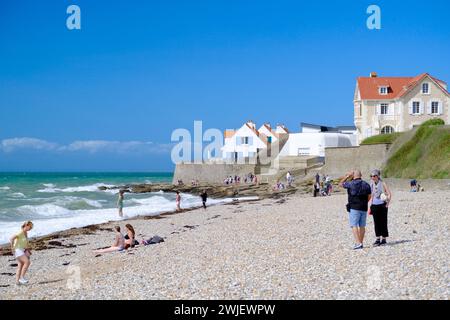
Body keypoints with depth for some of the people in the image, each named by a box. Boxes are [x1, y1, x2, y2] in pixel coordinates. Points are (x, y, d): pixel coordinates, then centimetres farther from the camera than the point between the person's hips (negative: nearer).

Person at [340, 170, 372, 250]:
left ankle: (358, 243, -16)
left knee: (354, 225, -5)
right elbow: (369, 197, 10)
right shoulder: (366, 184, 7)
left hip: (354, 208, -5)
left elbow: (340, 184, 7)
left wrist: (347, 176, 14)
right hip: (364, 208, 5)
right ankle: (361, 243, 15)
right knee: (362, 226, 10)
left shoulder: (351, 184, -8)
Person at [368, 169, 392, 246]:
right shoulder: (372, 185, 9)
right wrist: (370, 207, 13)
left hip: (382, 205, -4)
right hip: (374, 205, 4)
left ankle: (384, 239, 8)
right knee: (376, 223, 5)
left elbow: (389, 194, -5)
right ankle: (378, 239, 11)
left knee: (383, 222, 1)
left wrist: (387, 204, -10)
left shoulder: (382, 183, -5)